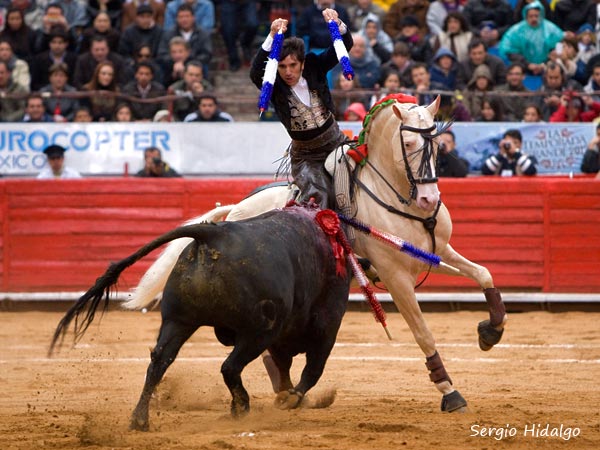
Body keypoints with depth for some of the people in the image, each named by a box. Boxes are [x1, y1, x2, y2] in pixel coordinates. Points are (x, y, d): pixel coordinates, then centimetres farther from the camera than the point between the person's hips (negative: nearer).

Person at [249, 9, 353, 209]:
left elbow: (345, 45, -10)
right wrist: (272, 37, -47)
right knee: (318, 196, -26)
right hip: (305, 155, -4)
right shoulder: (274, 86, -15)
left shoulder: (315, 68, -6)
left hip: (335, 143, 4)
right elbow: (255, 72, -36)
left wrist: (337, 23, -31)